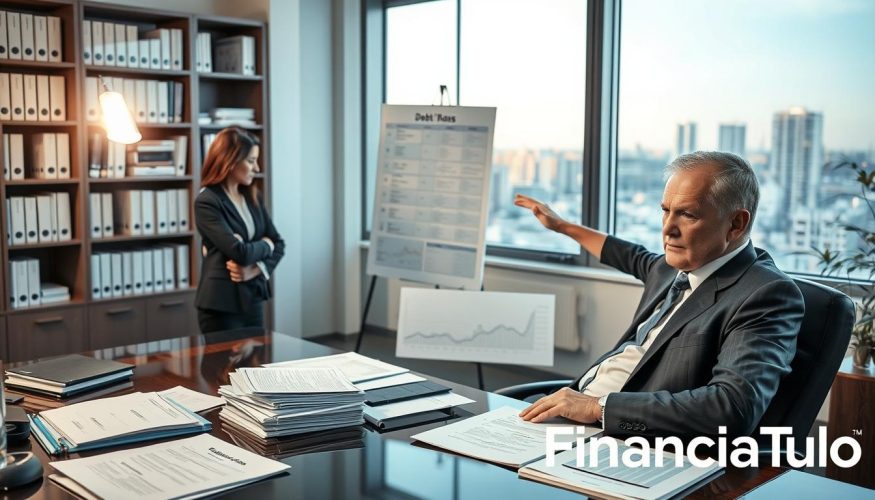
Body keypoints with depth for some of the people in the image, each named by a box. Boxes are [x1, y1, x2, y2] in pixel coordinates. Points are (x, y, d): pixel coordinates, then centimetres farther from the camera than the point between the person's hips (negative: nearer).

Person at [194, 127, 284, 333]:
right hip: (221, 303, -7)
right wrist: (264, 245, -2)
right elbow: (240, 252, -22)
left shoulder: (253, 197, 9)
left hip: (253, 298, 7)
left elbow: (278, 244, 7)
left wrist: (256, 269, -11)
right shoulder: (207, 202, -14)